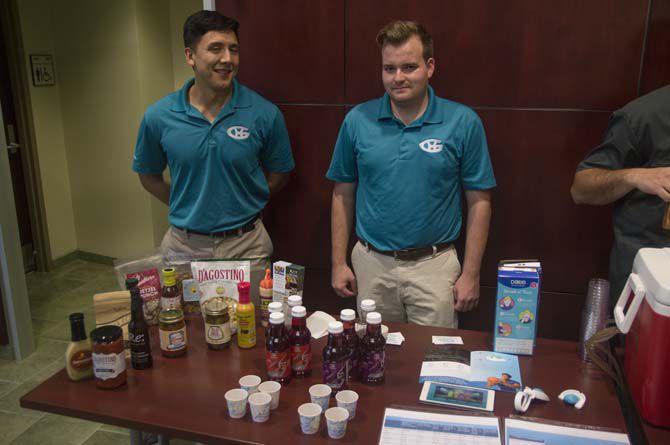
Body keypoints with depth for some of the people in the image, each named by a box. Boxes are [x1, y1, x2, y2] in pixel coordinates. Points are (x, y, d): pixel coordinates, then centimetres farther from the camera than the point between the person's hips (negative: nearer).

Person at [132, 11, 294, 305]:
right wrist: (186, 208, 6)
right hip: (184, 247, 1)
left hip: (245, 246, -1)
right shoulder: (159, 116, -7)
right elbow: (149, 176, 10)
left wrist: (242, 206, 1)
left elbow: (278, 173, 4)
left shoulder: (264, 114, -11)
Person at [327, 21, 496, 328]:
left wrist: (471, 273, -5)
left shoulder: (463, 123, -6)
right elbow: (343, 195, 5)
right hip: (371, 265, 2)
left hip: (434, 267, -1)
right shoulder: (357, 121, -1)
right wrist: (339, 262, 2)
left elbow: (479, 201, -3)